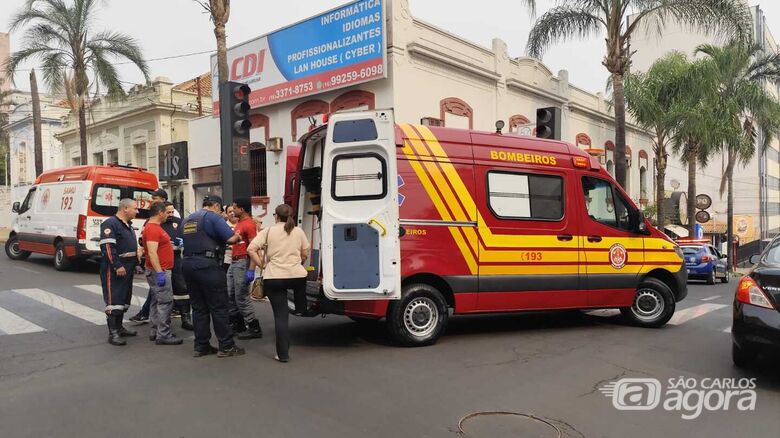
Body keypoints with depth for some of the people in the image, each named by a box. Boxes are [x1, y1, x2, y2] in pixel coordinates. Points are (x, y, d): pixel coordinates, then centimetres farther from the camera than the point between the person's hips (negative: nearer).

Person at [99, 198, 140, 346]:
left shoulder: (128, 225, 18)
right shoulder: (110, 223, -12)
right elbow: (108, 247, -21)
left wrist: (134, 264, 21)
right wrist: (118, 266, -25)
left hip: (127, 269, 10)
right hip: (114, 269, -10)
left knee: (124, 298, 14)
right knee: (113, 299, -9)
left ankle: (119, 327, 24)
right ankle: (113, 333, -7)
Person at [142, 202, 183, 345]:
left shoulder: (154, 227, 15)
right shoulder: (152, 229, -17)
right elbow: (152, 253, -24)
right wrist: (160, 273, -27)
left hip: (160, 270, 11)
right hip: (159, 271, -11)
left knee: (157, 301, 13)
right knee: (166, 302, -9)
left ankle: (155, 331, 20)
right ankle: (163, 335, -7)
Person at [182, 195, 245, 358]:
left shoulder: (187, 220, 19)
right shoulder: (213, 216, -5)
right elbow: (231, 238, -14)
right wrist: (238, 236, 8)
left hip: (188, 263, 8)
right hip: (207, 264, -8)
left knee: (199, 307, 12)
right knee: (219, 307, -1)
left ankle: (201, 346, 14)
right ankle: (226, 346, 3)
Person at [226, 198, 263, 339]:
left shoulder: (249, 224, -14)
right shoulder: (239, 223, 15)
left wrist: (251, 270, -25)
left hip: (243, 263, -10)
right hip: (233, 262, 10)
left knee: (241, 297, -6)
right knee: (229, 296, 13)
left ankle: (254, 328, 3)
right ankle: (238, 325, 25)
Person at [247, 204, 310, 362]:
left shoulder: (269, 231, 2)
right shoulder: (298, 231, 7)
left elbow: (251, 249, -7)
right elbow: (305, 254, 11)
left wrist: (262, 265, 3)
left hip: (274, 278, -1)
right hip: (297, 276, 1)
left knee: (281, 316, 2)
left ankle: (283, 354, 4)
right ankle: (301, 310, 47)